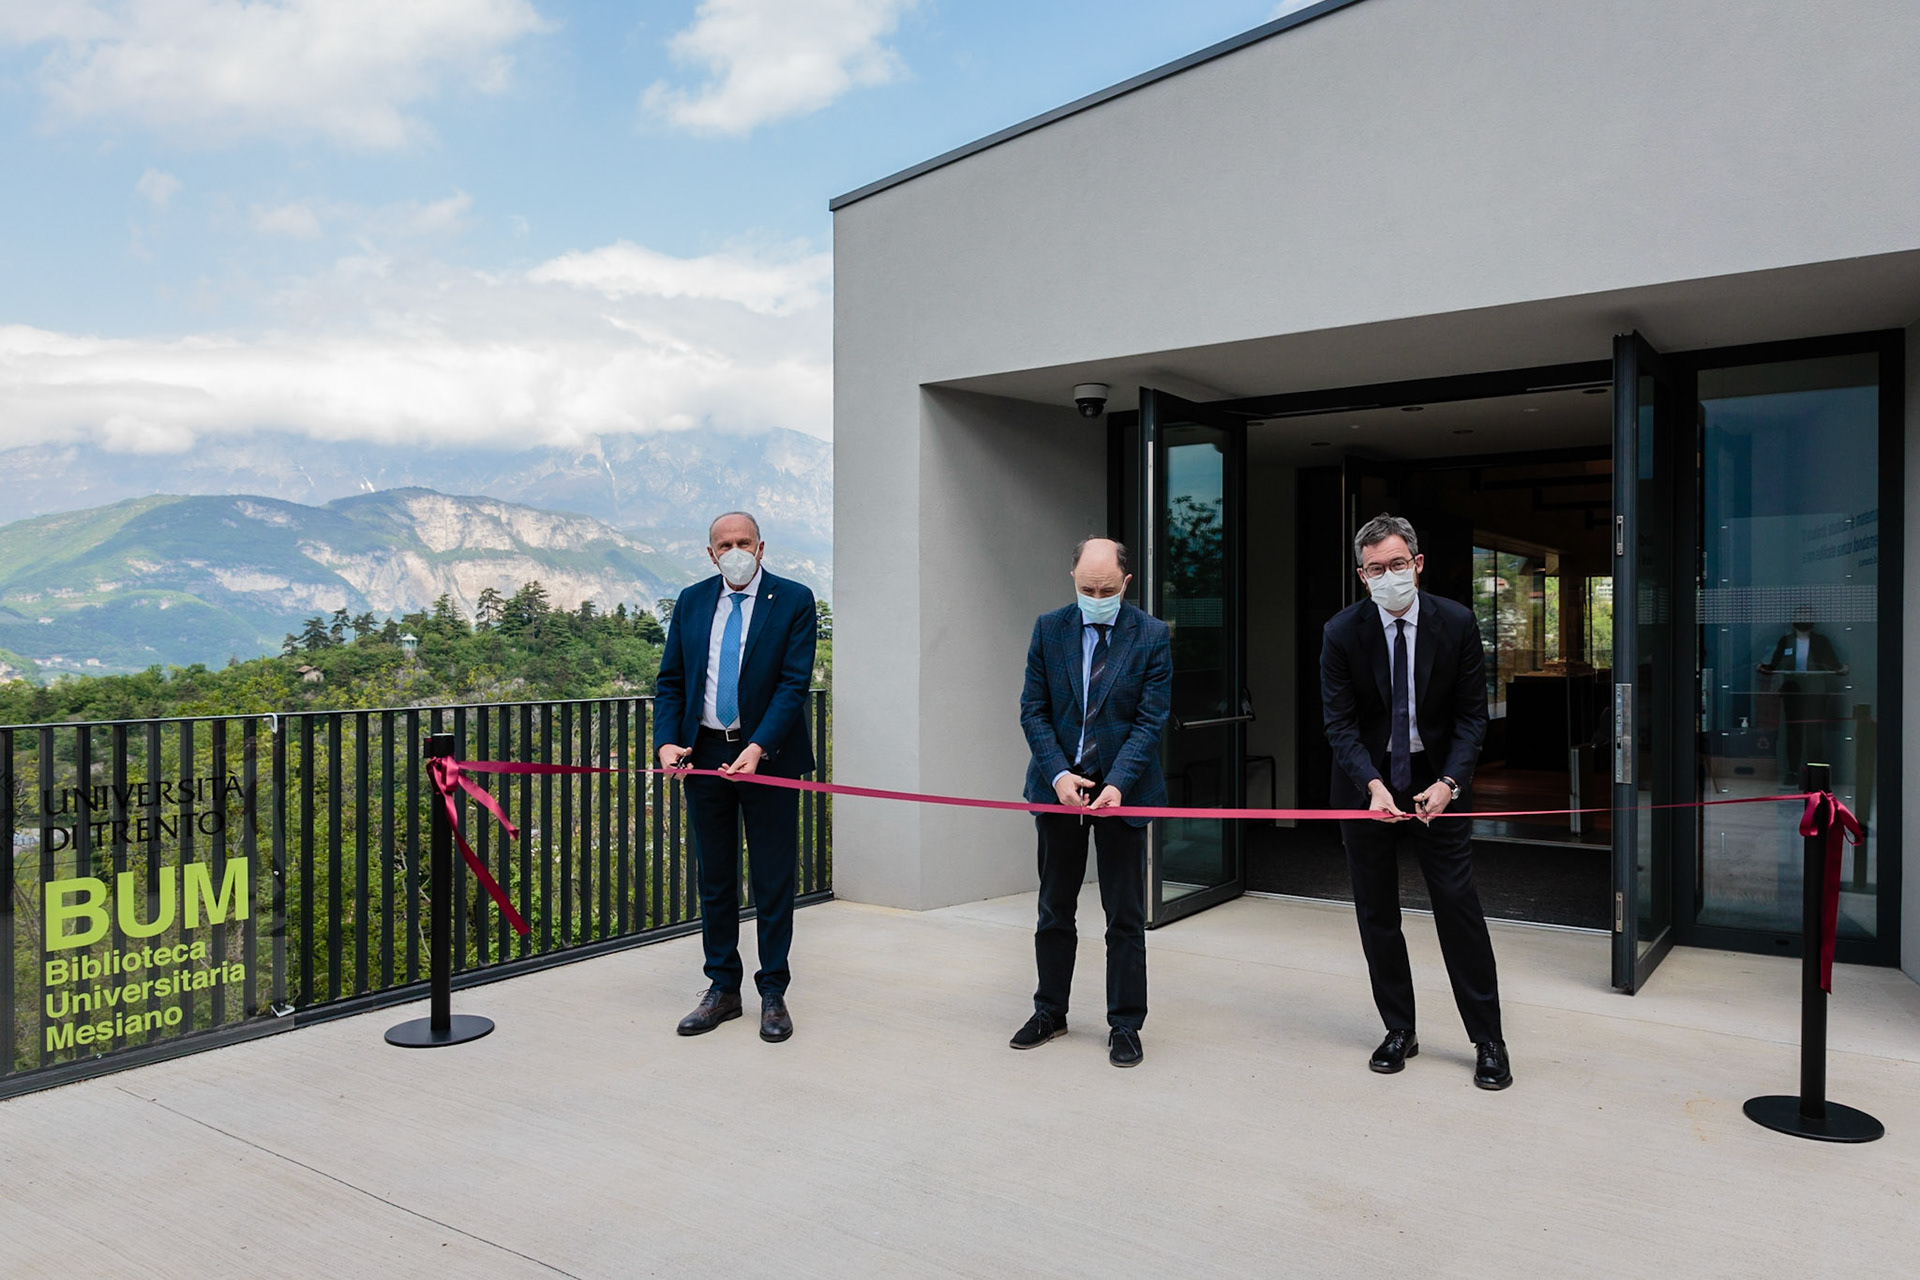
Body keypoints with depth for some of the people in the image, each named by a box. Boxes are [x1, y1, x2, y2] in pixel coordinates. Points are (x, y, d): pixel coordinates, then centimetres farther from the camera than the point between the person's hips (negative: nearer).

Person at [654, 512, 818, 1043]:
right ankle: (722, 989, 24)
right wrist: (666, 741, -7)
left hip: (768, 756, -4)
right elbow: (670, 680, 9)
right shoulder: (691, 602, 8)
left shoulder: (793, 601, -4)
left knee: (774, 880, 3)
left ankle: (773, 994, 15)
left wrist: (758, 747, -22)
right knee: (714, 879, 12)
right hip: (704, 754, 4)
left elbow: (794, 682, -11)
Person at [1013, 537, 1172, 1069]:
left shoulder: (1151, 636, -6)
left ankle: (1124, 1025, 17)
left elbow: (1149, 721, -9)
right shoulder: (1049, 629, 1)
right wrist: (1058, 773, -14)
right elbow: (1033, 710, 0)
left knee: (1125, 915, 5)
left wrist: (1117, 782, -21)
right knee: (1054, 908, 13)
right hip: (1058, 786, 2)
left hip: (1122, 789, -2)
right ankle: (1050, 1012, 27)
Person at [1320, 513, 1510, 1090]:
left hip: (1437, 780, 0)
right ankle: (1399, 1031, 23)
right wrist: (1372, 784, -24)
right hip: (1367, 781, 1)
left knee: (1459, 906, 0)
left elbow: (1471, 714, -5)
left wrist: (1449, 781, -18)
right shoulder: (1342, 632, -9)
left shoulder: (1457, 624, -8)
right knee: (1376, 914, 8)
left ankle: (1488, 1041, 13)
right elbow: (1340, 723, -10)